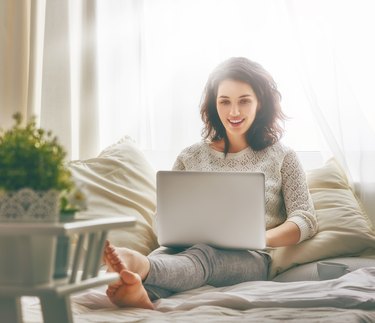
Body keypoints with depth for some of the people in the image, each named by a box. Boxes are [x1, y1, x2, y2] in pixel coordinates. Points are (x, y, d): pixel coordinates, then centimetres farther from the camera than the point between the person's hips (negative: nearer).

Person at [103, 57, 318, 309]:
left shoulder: (282, 157, 12)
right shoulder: (190, 158, 19)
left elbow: (306, 220, 2)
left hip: (252, 258, -2)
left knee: (206, 254, -38)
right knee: (166, 252, -34)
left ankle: (140, 268, -68)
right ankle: (140, 291, -68)